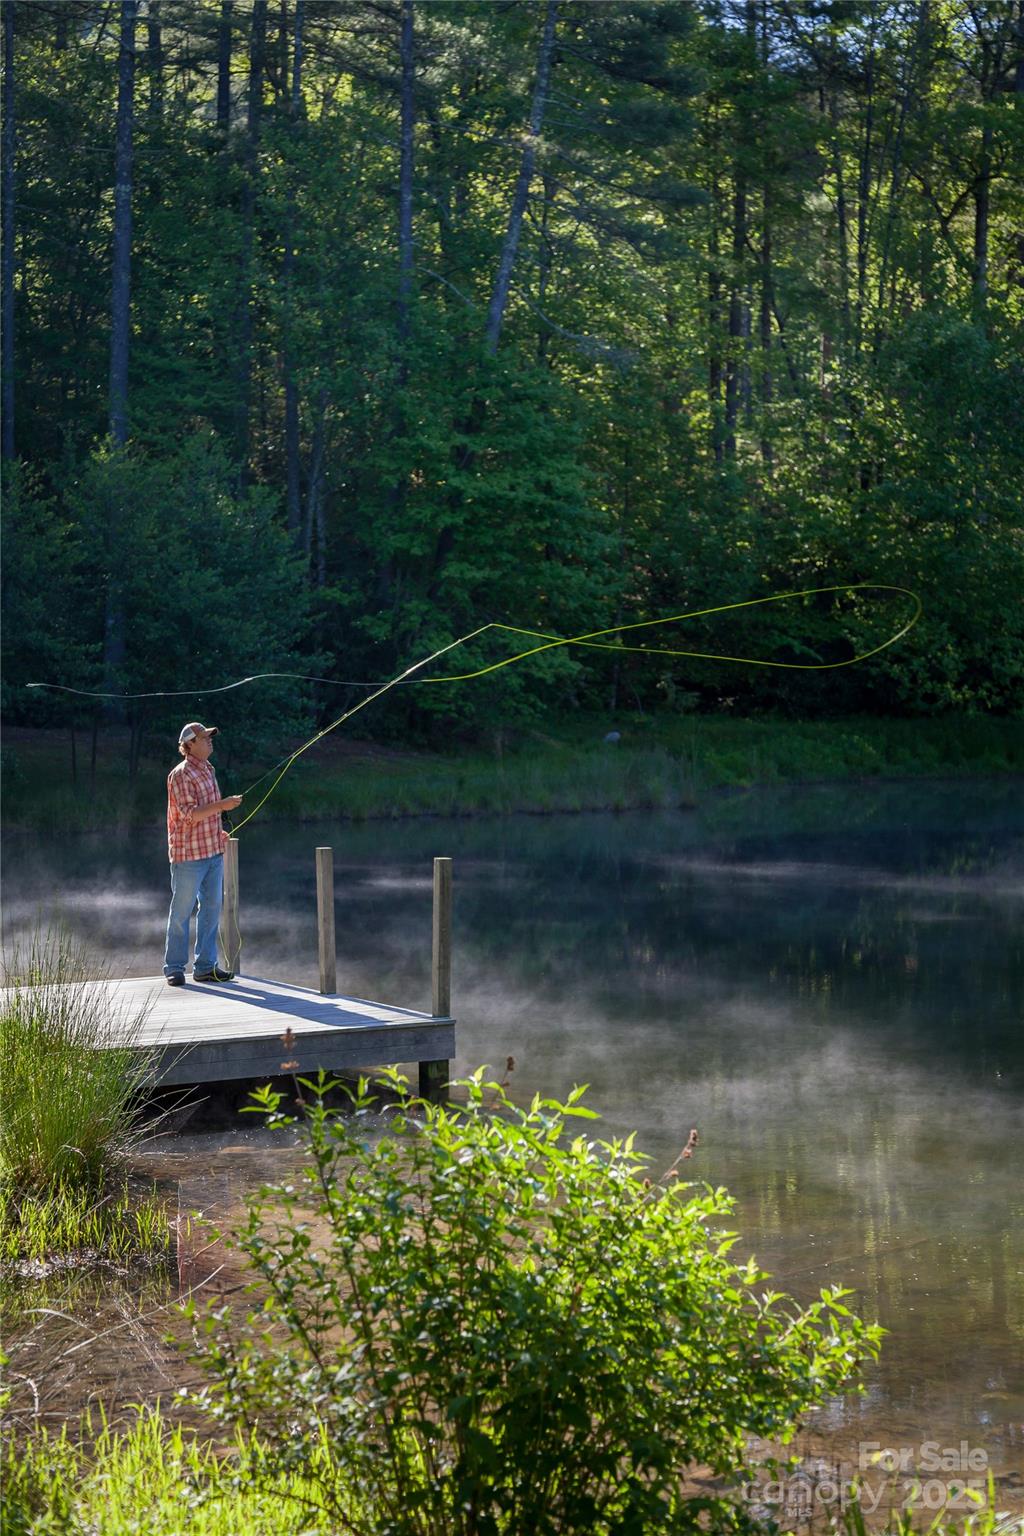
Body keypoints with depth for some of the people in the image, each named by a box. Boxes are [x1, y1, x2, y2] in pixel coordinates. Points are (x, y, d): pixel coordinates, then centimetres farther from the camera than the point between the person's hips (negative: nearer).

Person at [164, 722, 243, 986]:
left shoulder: (207, 771, 15)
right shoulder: (180, 775, -13)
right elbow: (189, 814, -20)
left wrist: (218, 833, 14)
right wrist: (222, 805, -25)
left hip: (213, 851, 8)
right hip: (189, 854, -8)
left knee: (212, 907, 8)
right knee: (181, 911, -2)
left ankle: (205, 966, 13)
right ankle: (174, 968, 5)